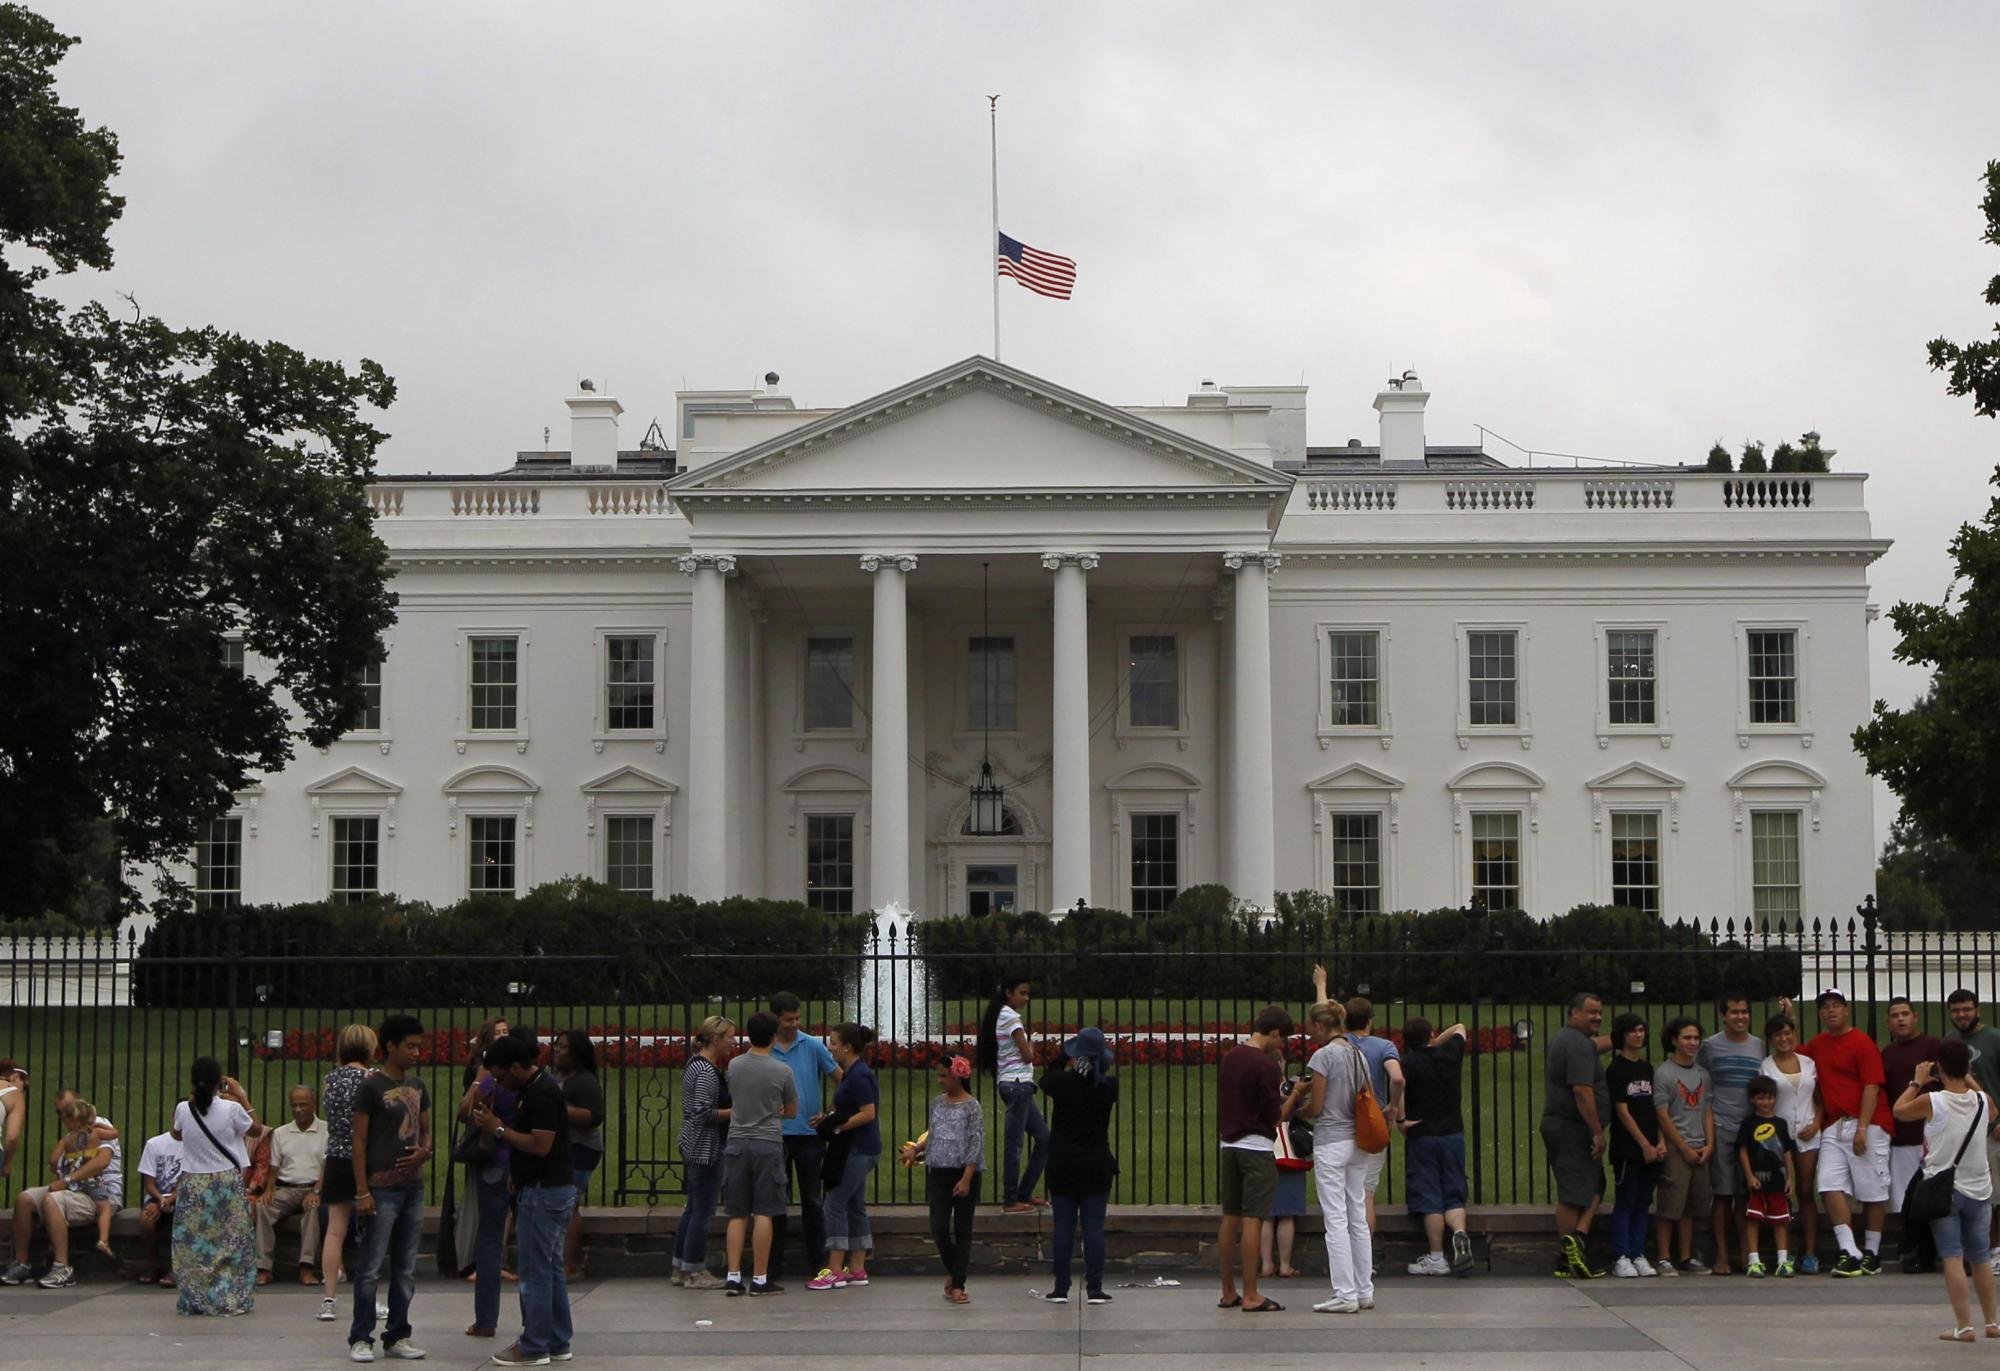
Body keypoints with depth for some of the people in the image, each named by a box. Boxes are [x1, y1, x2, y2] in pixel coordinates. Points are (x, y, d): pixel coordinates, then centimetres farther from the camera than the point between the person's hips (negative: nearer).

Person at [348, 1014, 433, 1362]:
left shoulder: (418, 1087, 12)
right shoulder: (371, 1087, -8)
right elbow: (359, 1141, -9)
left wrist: (424, 1152, -4)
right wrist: (362, 1191, -14)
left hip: (413, 1187, 7)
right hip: (382, 1189, -7)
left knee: (405, 1270, 10)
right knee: (371, 1269, -3)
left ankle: (397, 1337, 17)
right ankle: (360, 1338, 3)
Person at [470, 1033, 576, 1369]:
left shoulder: (542, 1093, -20)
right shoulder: (532, 1088, 12)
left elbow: (540, 1146, -25)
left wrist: (499, 1129, -18)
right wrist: (497, 1124, 5)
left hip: (544, 1191, -11)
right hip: (550, 1188, 11)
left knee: (536, 1269, -4)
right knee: (550, 1267, 14)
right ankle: (557, 1342, 19)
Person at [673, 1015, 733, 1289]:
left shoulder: (695, 1065, 13)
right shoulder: (707, 1072, -18)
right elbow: (704, 1113, -24)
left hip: (692, 1146, 10)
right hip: (705, 1150, -10)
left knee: (693, 1208, 15)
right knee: (703, 1210, -3)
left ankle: (680, 1268, 20)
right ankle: (695, 1272, 2)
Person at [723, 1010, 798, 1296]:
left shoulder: (734, 1066, 4)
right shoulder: (783, 1071, -6)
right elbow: (791, 1111, 9)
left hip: (737, 1144, 3)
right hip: (768, 1146, -3)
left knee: (737, 1214, 7)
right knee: (764, 1213, -2)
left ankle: (733, 1277, 3)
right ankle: (760, 1279, -1)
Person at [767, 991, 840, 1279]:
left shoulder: (813, 1046, 0)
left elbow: (840, 1077, 5)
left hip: (809, 1134, 0)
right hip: (776, 1135, 0)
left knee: (813, 1201, 6)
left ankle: (818, 1263, 11)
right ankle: (774, 1263, 12)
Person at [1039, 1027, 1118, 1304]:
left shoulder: (1061, 1082, -7)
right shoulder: (1108, 1086, -7)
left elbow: (1047, 1075, 16)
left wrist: (1066, 1054, 23)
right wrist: (1108, 1061, 21)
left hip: (1062, 1165, 0)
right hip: (1097, 1164, 0)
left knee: (1063, 1227, 6)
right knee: (1094, 1228, 2)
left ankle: (1061, 1288, 8)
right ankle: (1094, 1289, 1)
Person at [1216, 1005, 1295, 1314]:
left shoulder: (1229, 1058, 9)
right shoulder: (1265, 1066, -15)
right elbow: (1275, 1117, -13)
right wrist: (1293, 1096, 2)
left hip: (1229, 1146, 7)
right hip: (1256, 1148, -7)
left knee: (1230, 1218, 11)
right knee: (1252, 1220, -5)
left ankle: (1228, 1292, 15)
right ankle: (1250, 1296, -5)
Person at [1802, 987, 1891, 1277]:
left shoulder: (1862, 1043, -6)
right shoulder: (1818, 1044, 15)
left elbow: (1872, 1088, -12)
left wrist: (1862, 1128, -19)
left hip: (1867, 1125, -6)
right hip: (1834, 1126, 6)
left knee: (1872, 1190, 1)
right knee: (1831, 1186, -9)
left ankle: (1872, 1253, 13)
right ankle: (1849, 1253, -11)